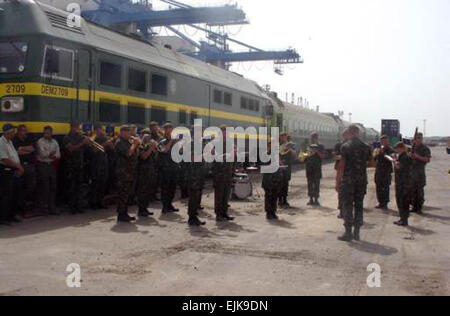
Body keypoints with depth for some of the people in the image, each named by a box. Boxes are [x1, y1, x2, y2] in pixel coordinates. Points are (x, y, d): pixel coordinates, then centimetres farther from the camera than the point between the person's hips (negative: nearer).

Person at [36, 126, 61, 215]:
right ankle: (43, 207, 7)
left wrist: (54, 156, -13)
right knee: (44, 187, -4)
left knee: (53, 187, 6)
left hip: (51, 165, 5)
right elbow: (43, 154, -15)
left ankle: (52, 208, 13)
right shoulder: (40, 142, -5)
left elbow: (58, 155, 6)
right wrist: (51, 153, -2)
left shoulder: (55, 142, 11)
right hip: (42, 165, -5)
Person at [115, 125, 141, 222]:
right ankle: (121, 215, -3)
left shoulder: (129, 141, 18)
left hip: (130, 171, 9)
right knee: (123, 194, -7)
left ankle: (124, 214, 19)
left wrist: (137, 145, 2)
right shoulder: (120, 142, -10)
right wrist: (135, 144, -12)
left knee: (127, 194, 12)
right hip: (123, 171, -9)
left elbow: (135, 154, 18)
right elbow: (128, 153, -24)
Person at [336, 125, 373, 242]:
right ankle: (356, 233, 14)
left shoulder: (345, 147, -8)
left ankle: (348, 233, 1)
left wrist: (337, 181, -5)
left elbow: (342, 165, -10)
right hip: (362, 180, 4)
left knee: (347, 206, 1)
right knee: (359, 206, 10)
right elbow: (371, 163, 11)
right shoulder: (366, 147, 4)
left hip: (348, 180, -4)